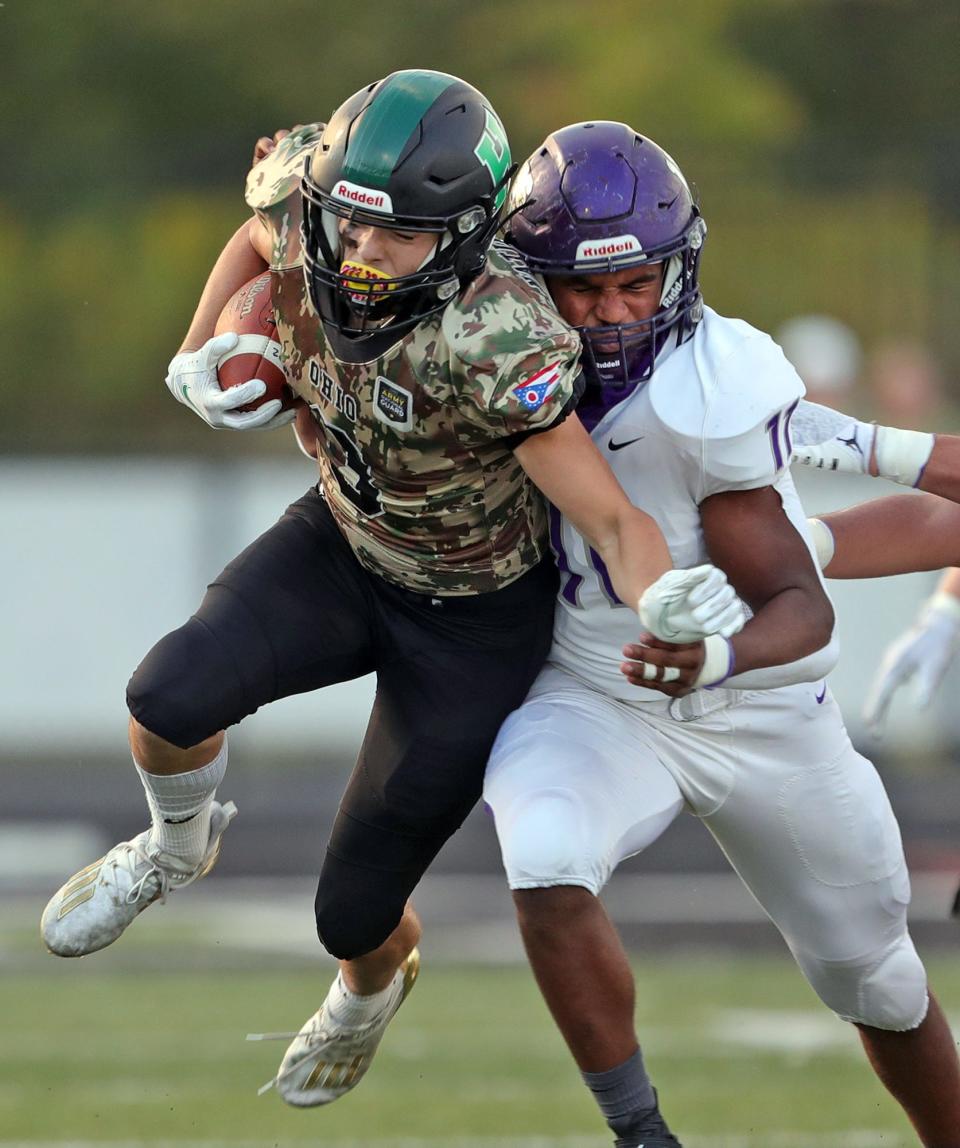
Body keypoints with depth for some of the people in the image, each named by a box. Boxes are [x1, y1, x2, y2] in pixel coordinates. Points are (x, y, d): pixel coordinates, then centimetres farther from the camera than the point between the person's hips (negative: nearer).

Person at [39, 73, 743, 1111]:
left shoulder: (495, 342, -39)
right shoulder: (303, 214, -23)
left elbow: (612, 521, -32)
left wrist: (664, 601, -53)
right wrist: (195, 356, -10)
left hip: (473, 619, -4)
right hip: (344, 540, 4)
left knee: (354, 912, 6)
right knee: (171, 695, -26)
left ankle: (372, 985, 48)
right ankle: (177, 848, 12)